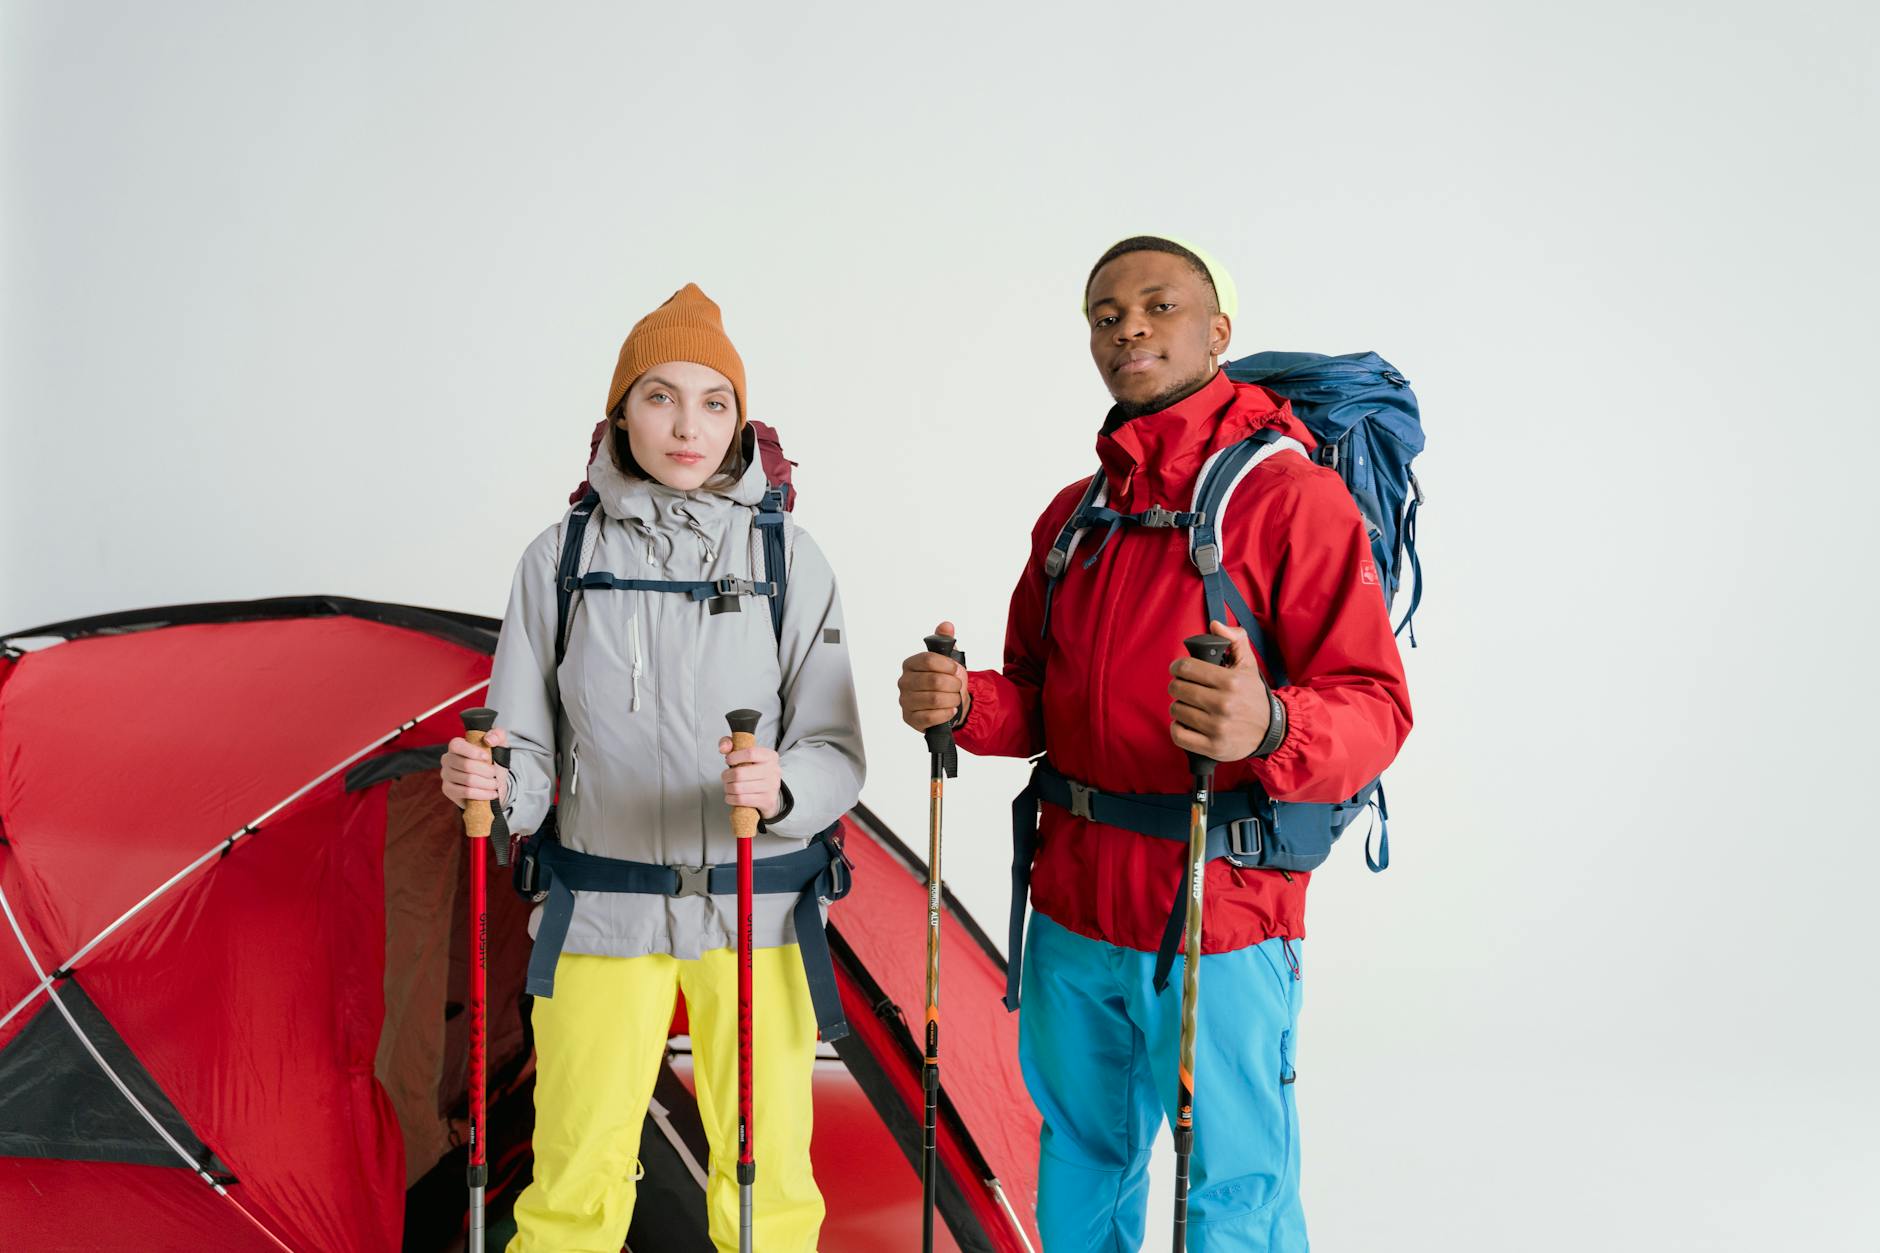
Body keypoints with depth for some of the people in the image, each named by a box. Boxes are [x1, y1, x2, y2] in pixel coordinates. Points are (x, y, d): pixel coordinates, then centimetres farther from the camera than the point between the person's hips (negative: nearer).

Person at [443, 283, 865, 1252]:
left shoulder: (789, 557, -3)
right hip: (600, 912, 0)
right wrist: (490, 784, -20)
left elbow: (836, 754, -6)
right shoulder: (560, 558, 0)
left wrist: (780, 790, -27)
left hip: (758, 909, 0)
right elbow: (530, 754, 2)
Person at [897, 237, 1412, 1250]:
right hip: (1071, 913, 7)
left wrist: (1267, 727, -36)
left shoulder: (1290, 492, -9)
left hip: (1219, 923, -6)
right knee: (1078, 1164, 21)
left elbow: (1375, 705, -14)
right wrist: (962, 704, -5)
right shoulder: (1072, 514, 14)